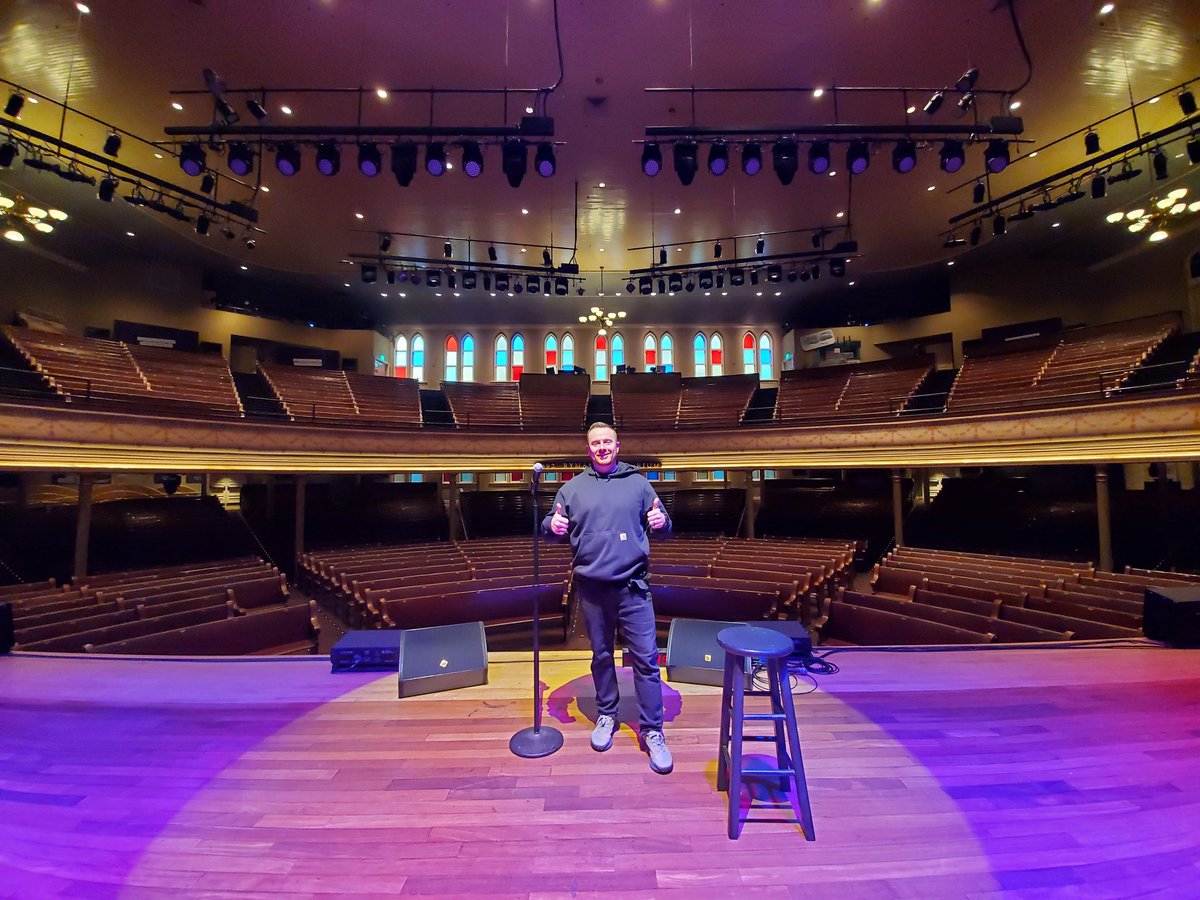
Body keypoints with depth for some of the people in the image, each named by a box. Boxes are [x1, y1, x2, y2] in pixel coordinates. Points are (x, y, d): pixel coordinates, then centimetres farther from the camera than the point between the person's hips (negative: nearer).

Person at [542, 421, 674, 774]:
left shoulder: (638, 483, 5)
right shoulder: (572, 488, 6)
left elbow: (663, 529, 7)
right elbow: (553, 529, 9)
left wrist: (661, 522, -17)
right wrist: (552, 526, -15)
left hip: (632, 586, -1)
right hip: (592, 587, 1)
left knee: (646, 658, 1)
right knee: (601, 655, 16)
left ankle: (652, 731, 17)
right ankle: (606, 716, 36)